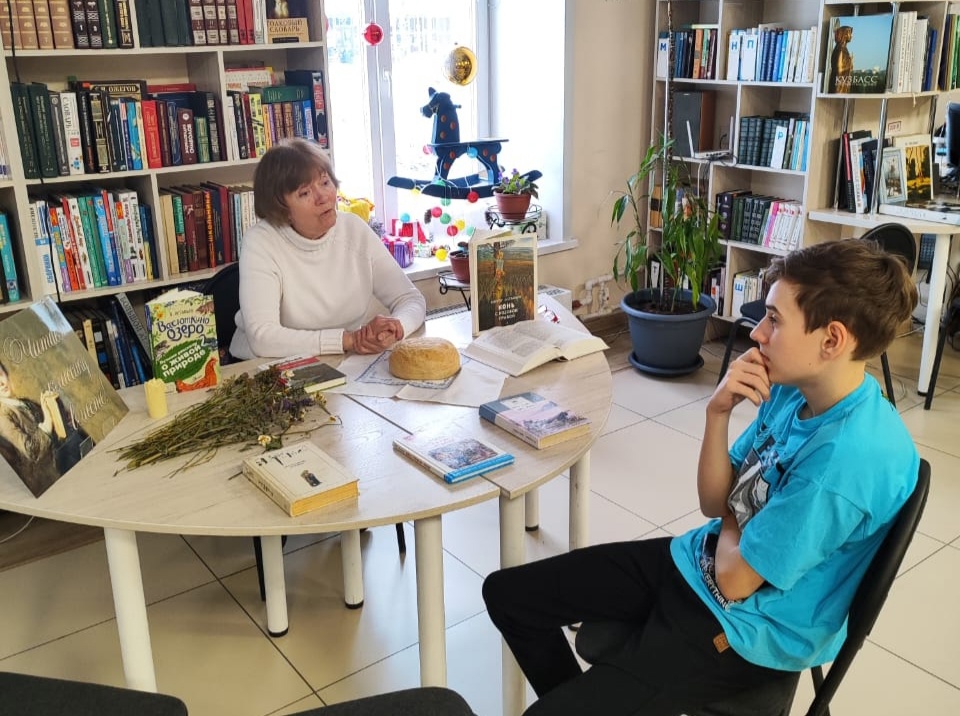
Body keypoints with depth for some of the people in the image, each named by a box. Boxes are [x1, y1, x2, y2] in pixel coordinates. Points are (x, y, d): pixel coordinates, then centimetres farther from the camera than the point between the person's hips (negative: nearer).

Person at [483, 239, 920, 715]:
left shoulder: (849, 457, -31)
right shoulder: (796, 389, -3)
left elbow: (735, 578, -22)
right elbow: (715, 502, 0)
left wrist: (731, 515, -2)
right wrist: (718, 412, -15)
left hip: (745, 627, -8)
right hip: (700, 561, 8)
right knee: (507, 594, 9)